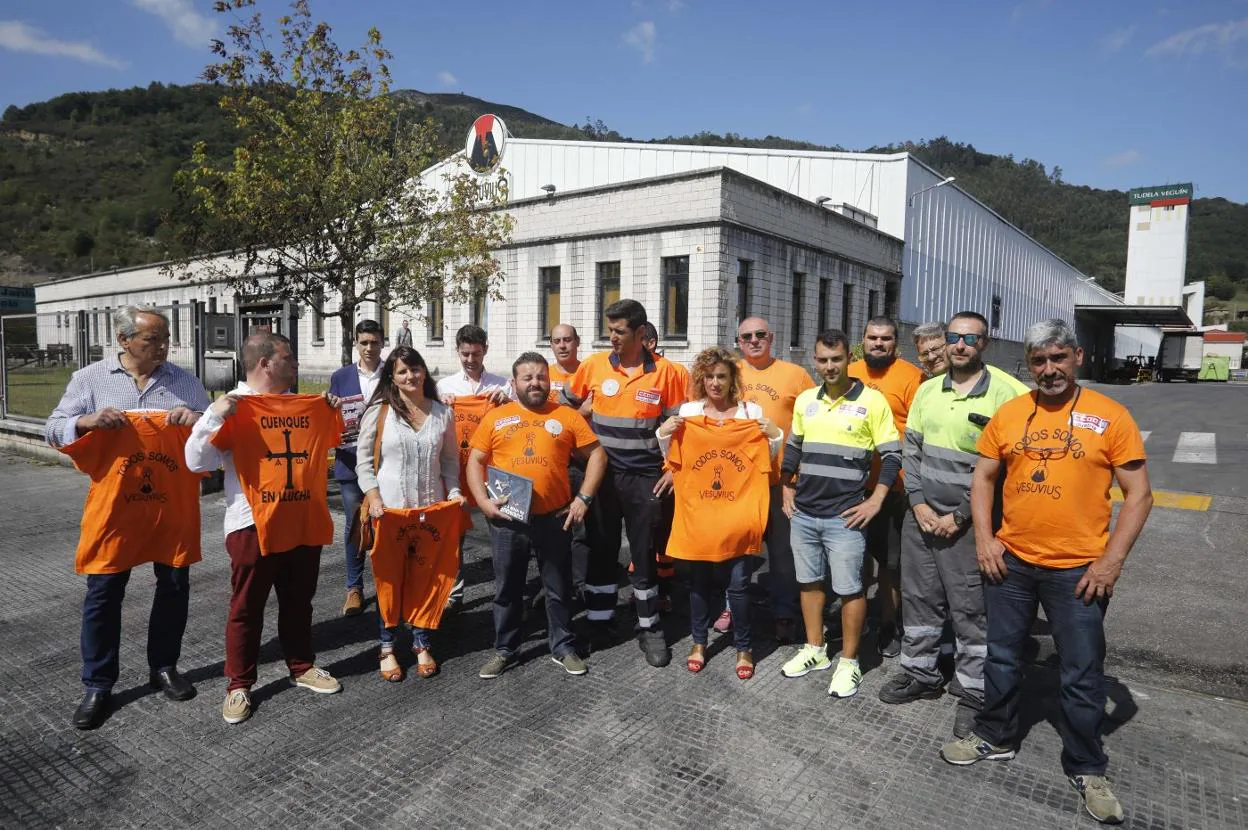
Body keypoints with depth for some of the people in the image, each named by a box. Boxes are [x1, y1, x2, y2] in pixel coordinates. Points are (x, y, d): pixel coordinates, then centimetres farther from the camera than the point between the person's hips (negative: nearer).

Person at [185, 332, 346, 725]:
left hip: (304, 523, 5)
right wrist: (214, 414, -24)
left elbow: (329, 441, 25)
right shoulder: (233, 407, -9)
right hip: (253, 525, -5)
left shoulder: (309, 406, 9)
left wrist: (334, 412, 9)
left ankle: (302, 667, 33)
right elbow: (196, 461, -14)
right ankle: (239, 685, 22)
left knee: (299, 603, 18)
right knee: (246, 608, 8)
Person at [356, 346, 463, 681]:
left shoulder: (443, 414, 5)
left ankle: (422, 645, 26)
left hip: (431, 508, 2)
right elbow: (364, 460, -1)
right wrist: (372, 495, -12)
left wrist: (454, 491, -2)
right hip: (389, 508, -2)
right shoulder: (378, 412, -3)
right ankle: (387, 648, 23)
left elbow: (450, 460, 11)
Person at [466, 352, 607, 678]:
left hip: (554, 517, 0)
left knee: (558, 588, 12)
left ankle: (563, 646, 30)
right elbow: (475, 461, 6)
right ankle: (504, 649, 30)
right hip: (507, 519, 1)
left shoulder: (567, 416, 2)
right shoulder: (496, 417, 4)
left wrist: (584, 497, -5)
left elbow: (597, 455, 3)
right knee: (507, 588, 13)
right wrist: (483, 500, -8)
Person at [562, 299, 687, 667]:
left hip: (645, 478, -1)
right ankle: (597, 623, 26)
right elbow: (566, 406, 11)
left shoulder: (665, 371, -5)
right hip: (601, 474, 2)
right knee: (601, 549, 11)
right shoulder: (594, 365, -1)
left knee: (644, 553, 6)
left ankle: (649, 628, 20)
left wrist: (673, 469, -4)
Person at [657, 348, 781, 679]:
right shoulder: (687, 412, 3)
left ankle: (743, 647, 21)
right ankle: (699, 642, 32)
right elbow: (673, 460, 11)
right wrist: (663, 435, -6)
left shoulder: (752, 412, 2)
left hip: (739, 515, -1)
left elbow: (765, 462, 10)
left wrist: (775, 436, -7)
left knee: (739, 583, 0)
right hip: (697, 513, 1)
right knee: (699, 579, 12)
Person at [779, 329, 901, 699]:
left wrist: (875, 501, -11)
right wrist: (787, 489, 13)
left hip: (844, 516, -5)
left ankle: (849, 662, 18)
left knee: (849, 588, 2)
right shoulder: (805, 400, 8)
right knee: (809, 581, 15)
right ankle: (815, 650, 30)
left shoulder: (871, 400, -6)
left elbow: (892, 455, -4)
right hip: (803, 514, 5)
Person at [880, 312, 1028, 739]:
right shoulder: (928, 390, 7)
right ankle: (921, 673, 31)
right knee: (919, 597, 14)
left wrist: (960, 516, -12)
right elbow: (910, 448, 9)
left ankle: (975, 695, 18)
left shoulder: (1005, 394, -9)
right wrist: (918, 503, -3)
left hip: (966, 520, -5)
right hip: (920, 514, 5)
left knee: (971, 609, 2)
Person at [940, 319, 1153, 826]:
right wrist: (984, 538, -2)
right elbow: (983, 478, 9)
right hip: (1010, 562, 3)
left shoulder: (1110, 416, -6)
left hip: (1078, 570, -3)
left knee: (1082, 675, 9)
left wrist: (1111, 561, -11)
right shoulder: (1007, 414, 2)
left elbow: (1138, 494, -5)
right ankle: (995, 738, 36)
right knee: (1002, 658, 16)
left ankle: (1086, 769, 29)